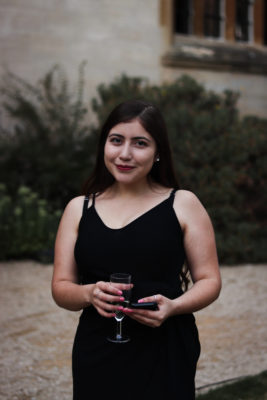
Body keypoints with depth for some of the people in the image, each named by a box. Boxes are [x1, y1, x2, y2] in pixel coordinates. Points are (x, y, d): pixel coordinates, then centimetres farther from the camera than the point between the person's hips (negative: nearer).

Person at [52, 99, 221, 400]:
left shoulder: (183, 205, 1)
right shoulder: (79, 209, 7)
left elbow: (209, 280, 1)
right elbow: (61, 287, 7)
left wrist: (173, 306, -18)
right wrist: (89, 293, -15)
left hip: (166, 355, -2)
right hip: (96, 355, 2)